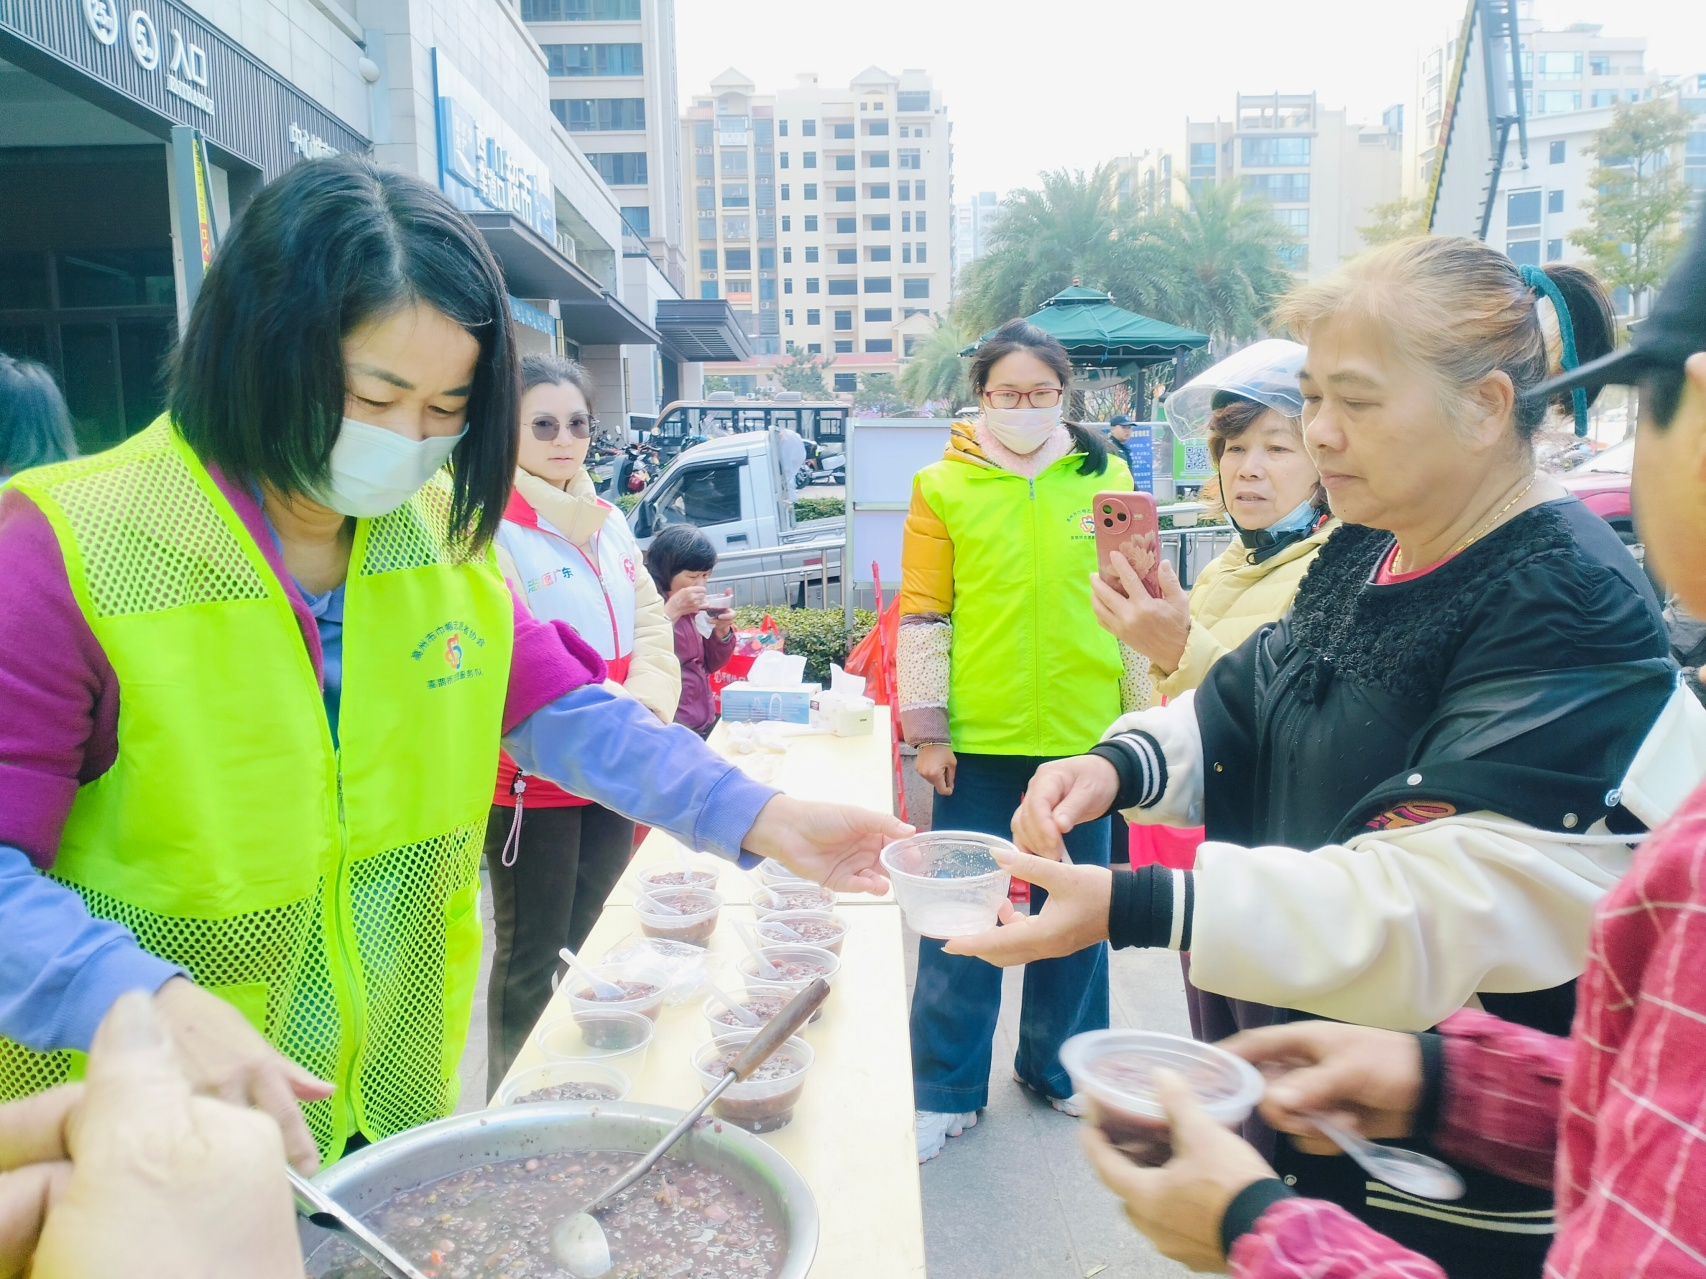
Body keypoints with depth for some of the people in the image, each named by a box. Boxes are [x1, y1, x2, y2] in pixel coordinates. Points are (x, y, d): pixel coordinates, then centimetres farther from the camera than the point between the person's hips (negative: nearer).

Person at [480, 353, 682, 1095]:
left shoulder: (605, 519, 10)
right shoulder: (489, 527, -13)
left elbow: (648, 620, 11)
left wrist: (643, 704, -6)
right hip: (529, 777, -7)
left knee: (593, 943, 19)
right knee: (532, 958, 5)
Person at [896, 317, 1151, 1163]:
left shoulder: (1106, 480, 5)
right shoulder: (944, 487, -1)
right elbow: (922, 614, -2)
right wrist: (926, 729, -6)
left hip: (1082, 734, 2)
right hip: (978, 738, -2)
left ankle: (1059, 1065, 35)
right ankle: (948, 1091, 22)